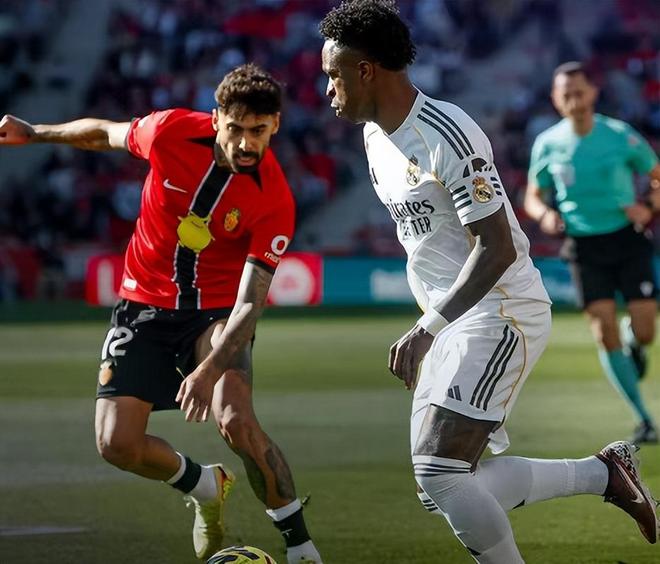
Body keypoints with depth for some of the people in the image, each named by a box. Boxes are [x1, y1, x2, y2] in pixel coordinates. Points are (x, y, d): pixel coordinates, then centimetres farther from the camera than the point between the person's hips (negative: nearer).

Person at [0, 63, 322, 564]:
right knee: (116, 444, -8)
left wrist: (209, 369, -38)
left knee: (235, 419, -29)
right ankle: (203, 486, 25)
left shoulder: (275, 201, -22)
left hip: (217, 312, -3)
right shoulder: (171, 131, -16)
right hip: (144, 305, 3)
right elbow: (106, 134, 7)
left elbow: (250, 301, -25)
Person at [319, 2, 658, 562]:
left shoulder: (448, 136, -20)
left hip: (501, 313, -10)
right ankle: (604, 473, 17)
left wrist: (428, 327, -26)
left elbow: (496, 248, -23)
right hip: (453, 318, 10)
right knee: (440, 485, 6)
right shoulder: (377, 137, 10)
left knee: (438, 473, -20)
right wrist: (429, 329, 20)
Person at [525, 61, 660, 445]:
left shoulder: (622, 136, -6)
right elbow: (534, 196, 11)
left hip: (628, 239, -1)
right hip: (584, 246, 1)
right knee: (605, 333, -9)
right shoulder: (547, 145, -1)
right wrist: (544, 215, -11)